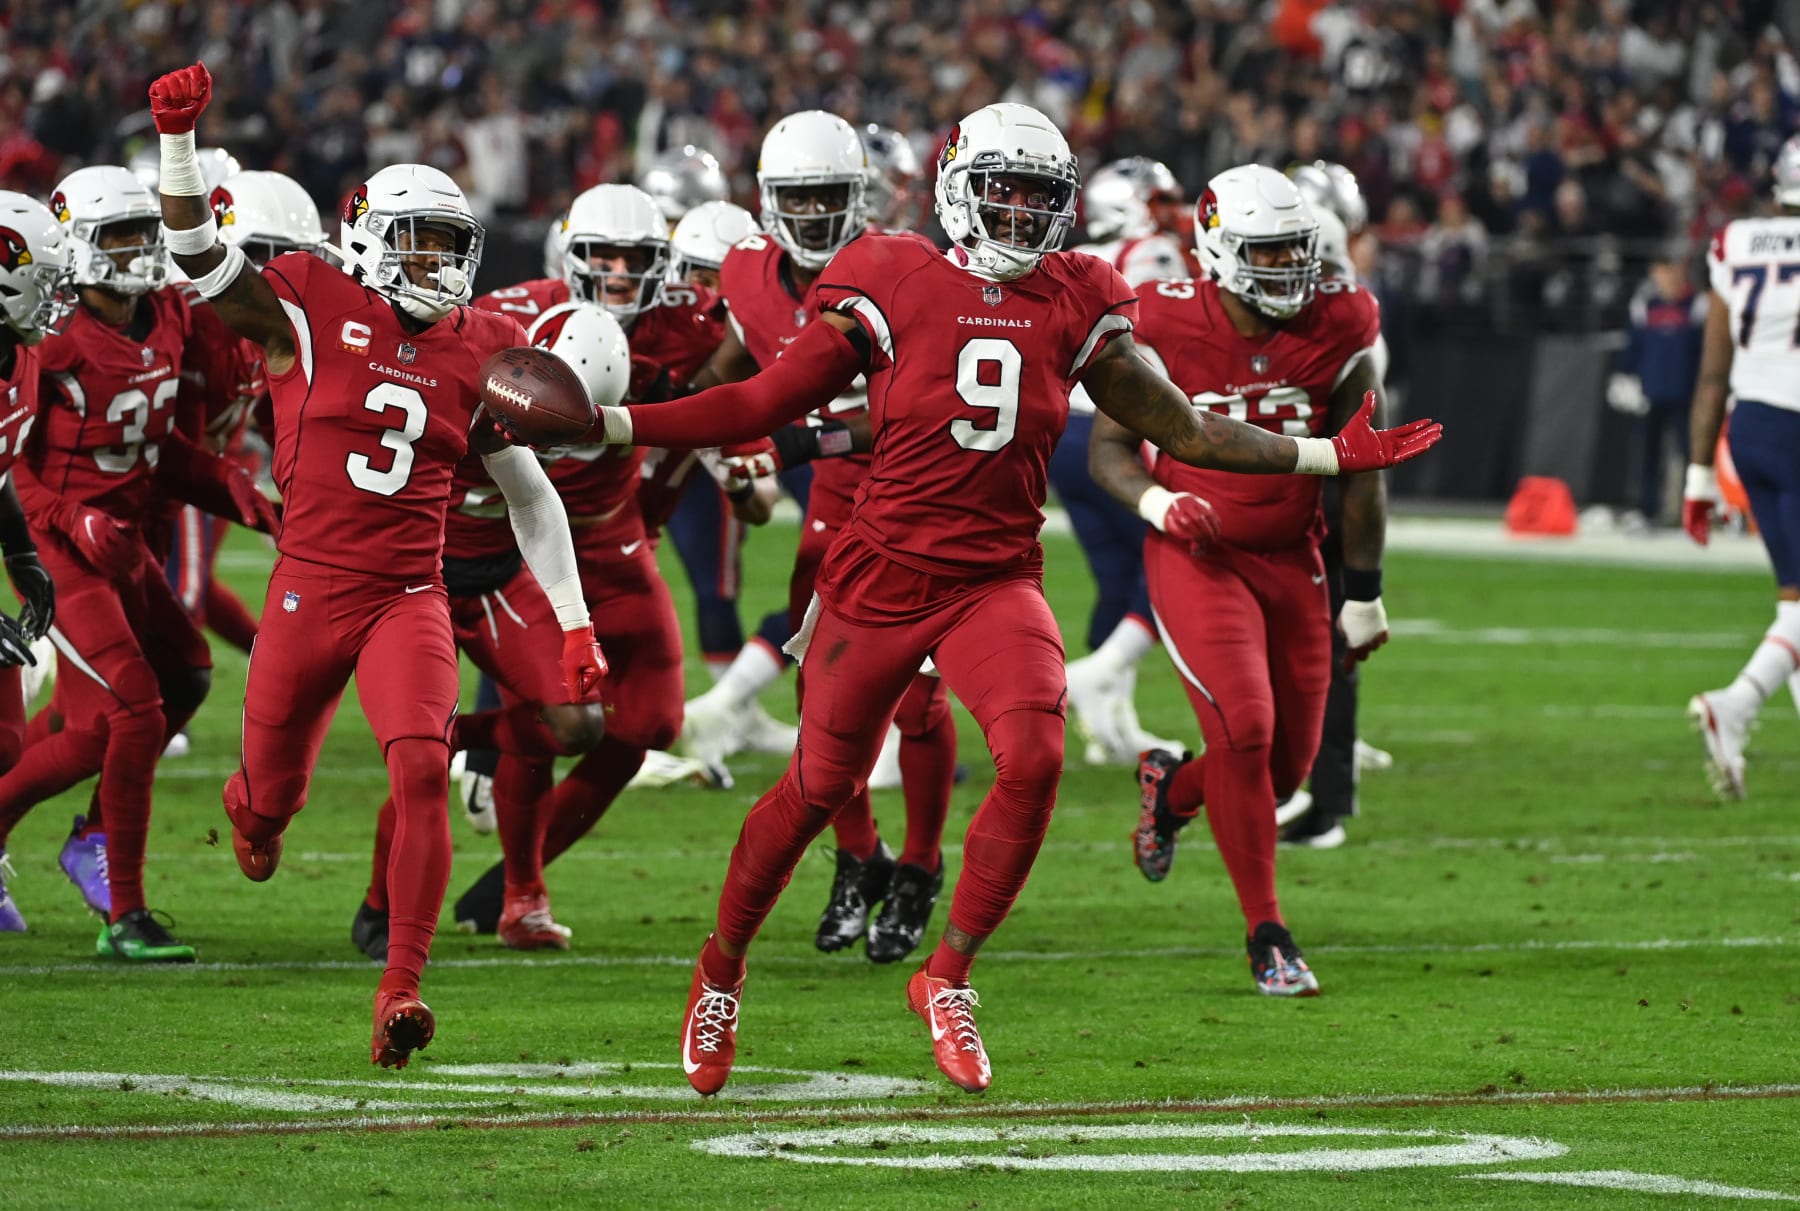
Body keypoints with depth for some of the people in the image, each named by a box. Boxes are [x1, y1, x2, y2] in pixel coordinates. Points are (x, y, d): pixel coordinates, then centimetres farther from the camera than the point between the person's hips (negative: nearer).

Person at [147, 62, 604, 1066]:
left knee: (423, 773, -22)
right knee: (273, 797, 13)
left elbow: (531, 499, 12)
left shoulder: (481, 351, 5)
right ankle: (251, 809, 55)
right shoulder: (313, 310, -2)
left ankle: (402, 993, -20)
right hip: (309, 591, -1)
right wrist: (180, 134, -28)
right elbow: (200, 253, -13)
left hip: (411, 598, 1)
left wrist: (576, 628, 9)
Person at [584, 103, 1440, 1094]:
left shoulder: (1074, 306, 2)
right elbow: (762, 405, -4)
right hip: (880, 580, -2)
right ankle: (720, 973, 31)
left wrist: (1334, 456, 6)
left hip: (997, 583, 2)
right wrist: (603, 425, -11)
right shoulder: (894, 288, -8)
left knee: (1034, 759, -22)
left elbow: (1182, 430, 9)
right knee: (818, 788, 6)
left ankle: (947, 977, -4)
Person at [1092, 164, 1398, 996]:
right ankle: (1266, 935, -8)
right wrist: (1156, 502, -24)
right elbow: (1109, 448, -2)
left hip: (1290, 559, 4)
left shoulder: (1337, 331, -5)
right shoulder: (1167, 330, -12)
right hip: (1196, 555, -4)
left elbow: (1358, 469, 5)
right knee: (1244, 730, -20)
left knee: (1289, 762, 6)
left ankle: (1170, 791, 41)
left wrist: (1364, 592, 9)